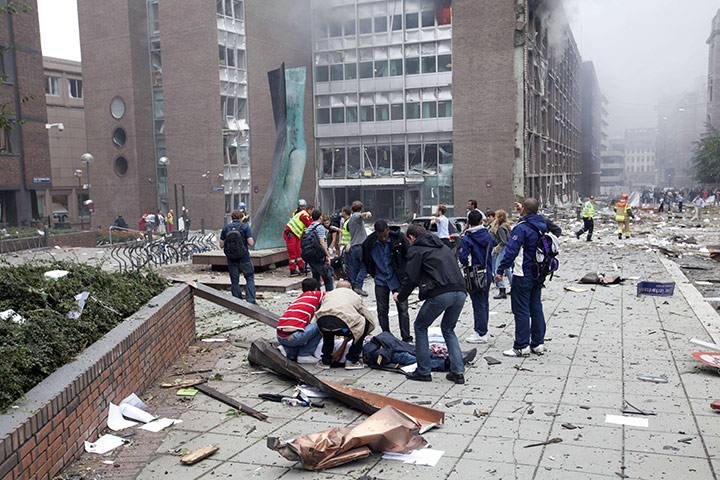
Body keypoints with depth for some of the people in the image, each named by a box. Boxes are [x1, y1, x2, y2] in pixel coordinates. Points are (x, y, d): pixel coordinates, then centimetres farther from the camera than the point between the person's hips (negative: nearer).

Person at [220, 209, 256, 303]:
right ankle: (250, 300, 0)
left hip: (231, 259, 3)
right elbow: (251, 243, -13)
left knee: (234, 282, 10)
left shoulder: (225, 228, 2)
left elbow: (221, 245, 3)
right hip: (244, 258, -3)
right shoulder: (245, 227, -6)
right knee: (250, 278, 10)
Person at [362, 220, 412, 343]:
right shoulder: (369, 243, -10)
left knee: (403, 308, -5)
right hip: (381, 281, 2)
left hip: (397, 279, -2)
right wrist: (373, 274, 8)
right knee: (382, 311, 5)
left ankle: (407, 339, 3)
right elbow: (365, 260, 9)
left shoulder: (398, 238, -14)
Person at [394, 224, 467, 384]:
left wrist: (400, 297, 17)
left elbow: (411, 278, 2)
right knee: (448, 329, 24)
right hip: (460, 292, 7)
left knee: (420, 327, 14)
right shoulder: (443, 246, 29)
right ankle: (458, 372, 14)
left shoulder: (415, 249, 8)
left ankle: (423, 372, 16)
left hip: (440, 294, -7)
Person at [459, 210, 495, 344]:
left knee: (478, 304, -2)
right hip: (487, 274, 6)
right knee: (484, 303, 17)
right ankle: (482, 328, 29)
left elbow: (463, 258, -19)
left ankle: (481, 334, 3)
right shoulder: (489, 236, 3)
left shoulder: (466, 239, -15)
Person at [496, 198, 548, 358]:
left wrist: (500, 270, -16)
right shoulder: (542, 225, 7)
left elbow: (511, 251, -20)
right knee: (536, 308, 13)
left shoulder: (521, 228, -17)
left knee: (521, 310, -3)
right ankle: (538, 343, 19)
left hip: (523, 275, -8)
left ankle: (522, 347, 0)